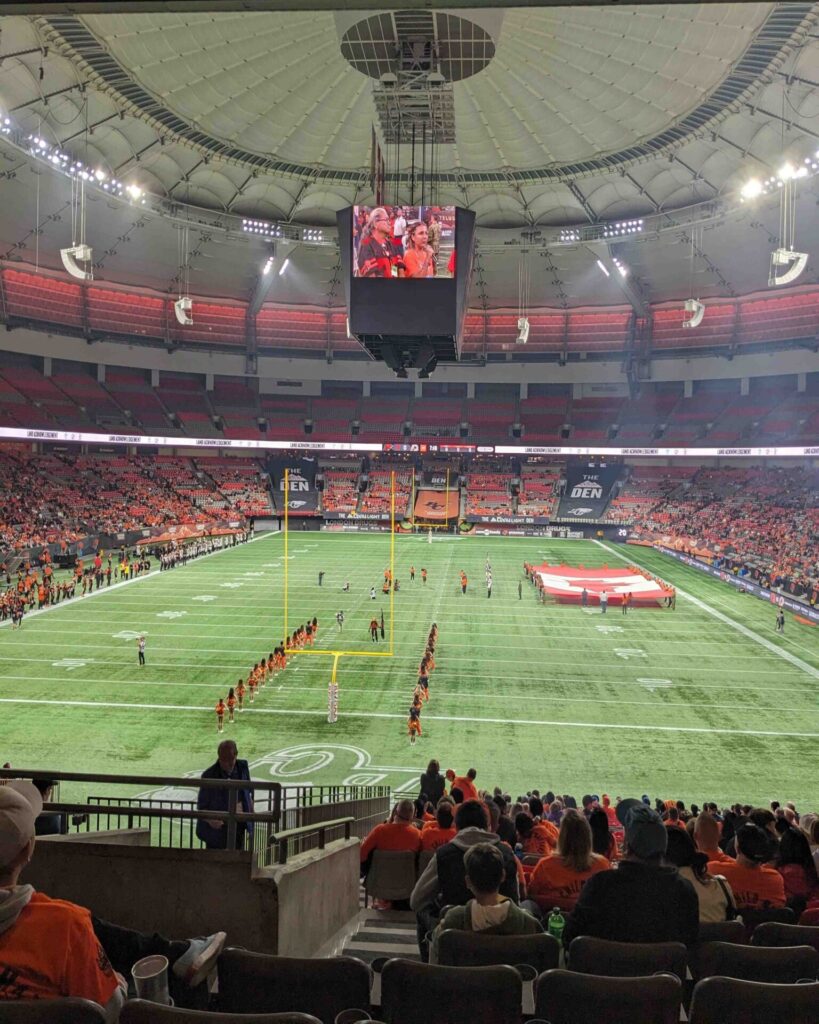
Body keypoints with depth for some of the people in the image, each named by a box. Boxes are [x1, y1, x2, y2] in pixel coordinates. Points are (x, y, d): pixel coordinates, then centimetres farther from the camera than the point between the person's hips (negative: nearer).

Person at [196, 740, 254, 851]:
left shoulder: (243, 768, -4)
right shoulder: (209, 775, -17)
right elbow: (202, 806, -13)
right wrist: (210, 820, -31)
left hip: (239, 828, 4)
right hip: (217, 829, -4)